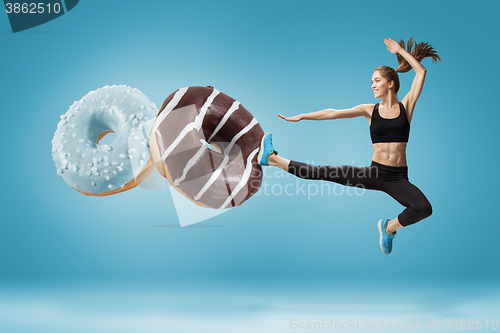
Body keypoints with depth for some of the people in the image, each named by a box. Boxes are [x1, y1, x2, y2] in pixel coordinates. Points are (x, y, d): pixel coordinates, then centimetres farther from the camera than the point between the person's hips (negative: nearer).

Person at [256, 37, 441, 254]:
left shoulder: (406, 107, 3)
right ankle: (272, 158, 3)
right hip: (375, 173, 1)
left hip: (397, 178, -1)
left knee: (424, 209, -26)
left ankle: (389, 227, 2)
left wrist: (400, 51, 4)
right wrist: (301, 117, 1)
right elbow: (334, 113, 4)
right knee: (326, 173, -7)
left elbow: (421, 72, -1)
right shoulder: (370, 110, 6)